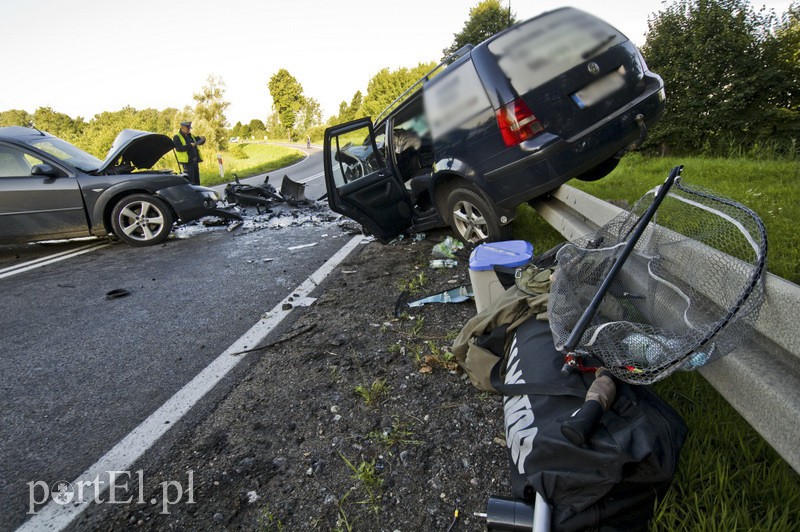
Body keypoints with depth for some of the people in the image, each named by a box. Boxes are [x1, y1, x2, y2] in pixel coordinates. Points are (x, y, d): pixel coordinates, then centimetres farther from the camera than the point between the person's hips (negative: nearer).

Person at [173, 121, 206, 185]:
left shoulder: (191, 136, 16)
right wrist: (189, 145, -26)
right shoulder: (177, 138, -6)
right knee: (190, 181, -10)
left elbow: (199, 142, 22)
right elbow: (178, 148, -19)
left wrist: (202, 139, -2)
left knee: (196, 180, 13)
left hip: (195, 161, 7)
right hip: (187, 162, -7)